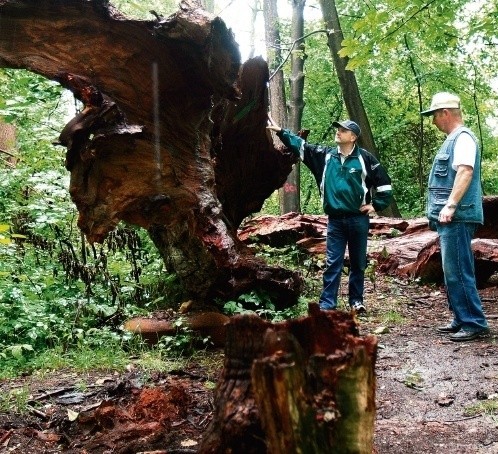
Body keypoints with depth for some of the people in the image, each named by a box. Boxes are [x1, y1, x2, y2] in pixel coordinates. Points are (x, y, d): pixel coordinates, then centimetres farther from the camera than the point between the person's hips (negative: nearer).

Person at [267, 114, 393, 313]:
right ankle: (327, 303, 4)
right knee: (332, 263, 1)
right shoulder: (325, 155, 3)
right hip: (335, 220, 2)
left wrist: (376, 205, 0)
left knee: (358, 263, 10)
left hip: (358, 219, -2)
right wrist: (280, 131, -6)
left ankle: (356, 300, 23)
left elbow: (384, 182, 1)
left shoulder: (365, 158, -5)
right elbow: (301, 146, 1)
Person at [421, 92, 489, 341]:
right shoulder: (452, 140, 21)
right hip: (449, 219, 11)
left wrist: (450, 205, -30)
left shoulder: (463, 137, -10)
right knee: (453, 271, 13)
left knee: (457, 271, -10)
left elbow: (465, 172, -24)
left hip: (457, 217, -11)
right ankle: (461, 319, 21)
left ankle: (474, 323, -5)